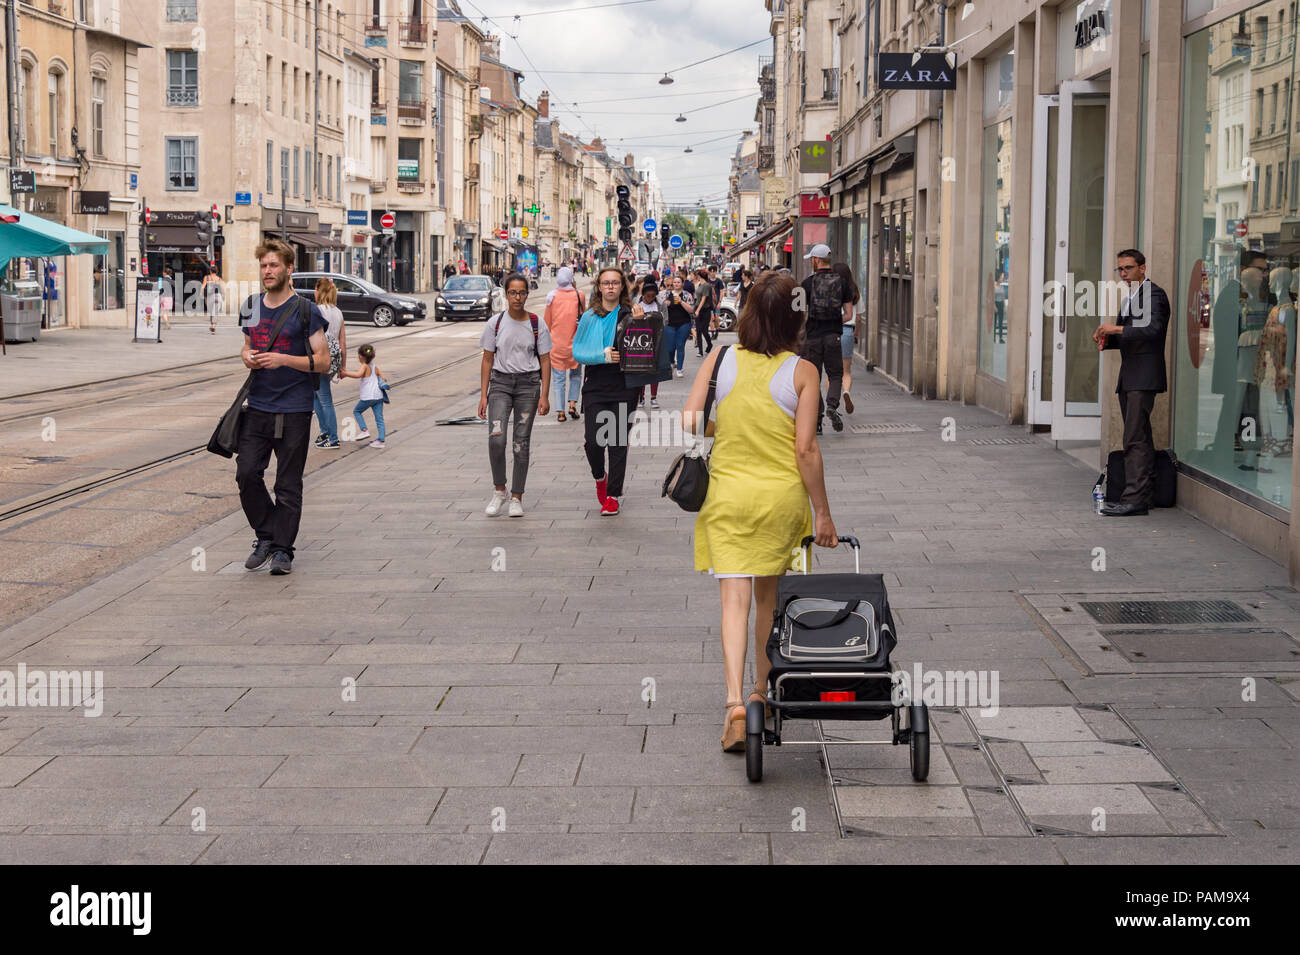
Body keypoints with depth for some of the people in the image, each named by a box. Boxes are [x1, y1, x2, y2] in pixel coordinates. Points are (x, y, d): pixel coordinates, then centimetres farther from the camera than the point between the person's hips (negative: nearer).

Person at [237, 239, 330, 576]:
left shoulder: (305, 311, -5)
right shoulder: (250, 308, 11)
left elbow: (323, 361, -6)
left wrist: (283, 360, -18)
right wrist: (247, 356, 1)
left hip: (294, 411, -4)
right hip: (257, 407, 4)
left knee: (288, 485, 1)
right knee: (246, 473, -4)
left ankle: (282, 549, 11)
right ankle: (266, 536, 14)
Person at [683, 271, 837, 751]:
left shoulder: (719, 361, -4)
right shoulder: (802, 372, -9)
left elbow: (689, 423, -6)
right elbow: (806, 450, -11)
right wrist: (823, 512, -2)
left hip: (727, 494, 0)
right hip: (783, 496, 0)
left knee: (735, 599, -2)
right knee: (768, 595, 18)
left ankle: (735, 703, -17)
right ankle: (762, 690, 32)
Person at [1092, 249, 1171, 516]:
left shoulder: (1155, 294, -8)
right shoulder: (1129, 298, 21)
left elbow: (1153, 329, -22)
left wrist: (1117, 329, -23)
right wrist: (1106, 339, 6)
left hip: (1144, 377, -10)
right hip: (1129, 378, 10)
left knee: (1135, 439, -14)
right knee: (1140, 438, 12)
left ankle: (1134, 498, -16)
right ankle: (1148, 492, 18)